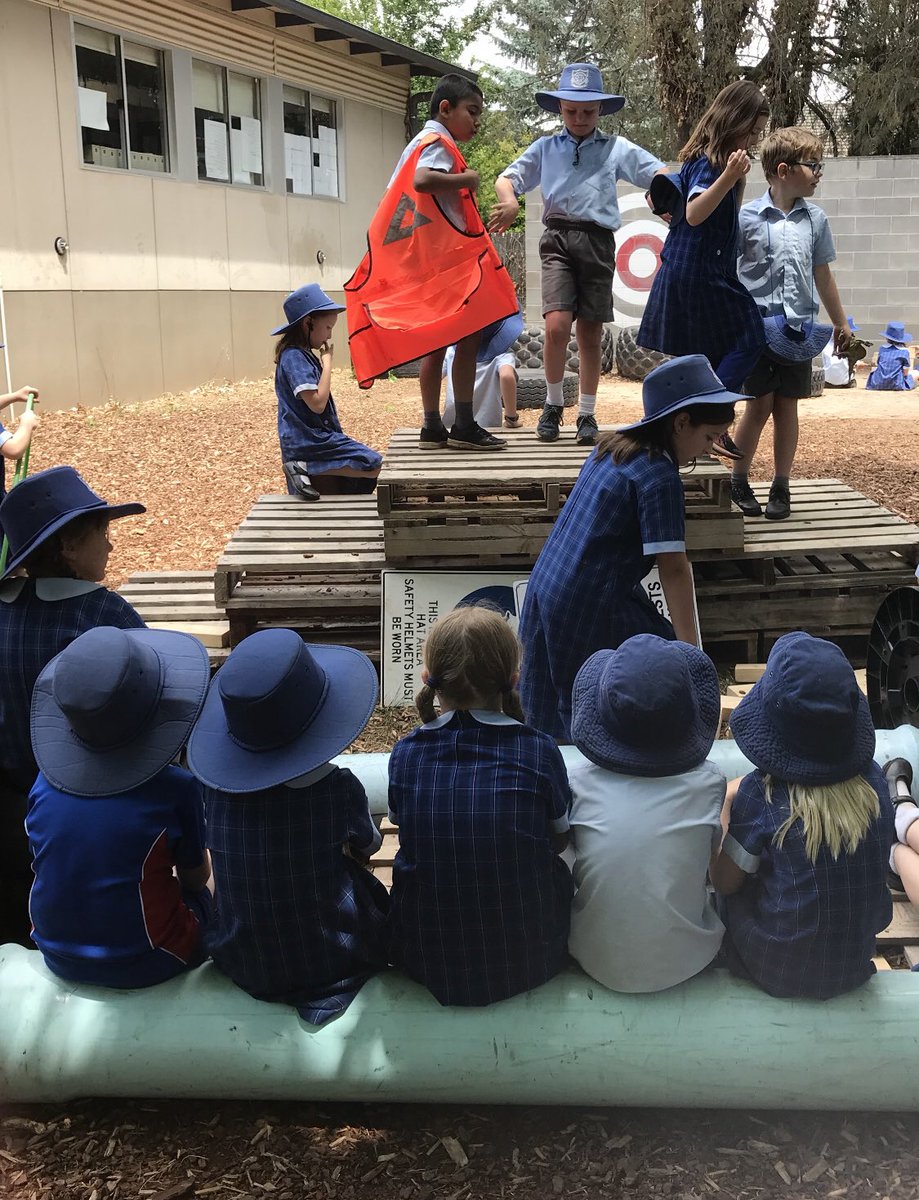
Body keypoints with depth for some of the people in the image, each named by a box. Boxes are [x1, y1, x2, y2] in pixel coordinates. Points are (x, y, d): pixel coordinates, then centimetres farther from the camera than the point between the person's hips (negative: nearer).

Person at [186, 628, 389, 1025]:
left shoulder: (214, 785, -16)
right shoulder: (339, 788, -22)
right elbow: (368, 847, 0)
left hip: (239, 964, 3)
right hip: (333, 960, -3)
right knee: (361, 881, 24)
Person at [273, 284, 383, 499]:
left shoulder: (302, 355, 14)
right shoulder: (294, 357, -16)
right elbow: (317, 403, -24)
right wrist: (327, 361, -17)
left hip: (309, 439, 10)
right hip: (309, 442, -10)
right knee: (374, 466, -13)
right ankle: (305, 468, -14)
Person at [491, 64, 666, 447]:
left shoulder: (617, 149, 12)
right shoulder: (545, 148, 17)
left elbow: (662, 175, 7)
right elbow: (506, 178, 16)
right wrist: (509, 202, -7)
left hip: (597, 241, 0)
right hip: (558, 239, 0)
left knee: (590, 334, 2)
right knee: (557, 325, -17)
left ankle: (587, 415, 15)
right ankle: (552, 404, 3)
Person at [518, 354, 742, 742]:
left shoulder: (611, 447, 10)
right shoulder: (659, 478, -16)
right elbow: (674, 569, -19)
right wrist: (691, 652, -17)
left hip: (544, 590, 9)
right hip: (592, 611, -9)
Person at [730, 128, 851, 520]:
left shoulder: (815, 219, 6)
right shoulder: (748, 216, -6)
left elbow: (822, 275, 15)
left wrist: (841, 324, 19)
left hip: (799, 327, 3)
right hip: (758, 324, -3)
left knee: (787, 405, 7)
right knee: (760, 404, 1)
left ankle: (781, 487, 16)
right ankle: (738, 481, 17)